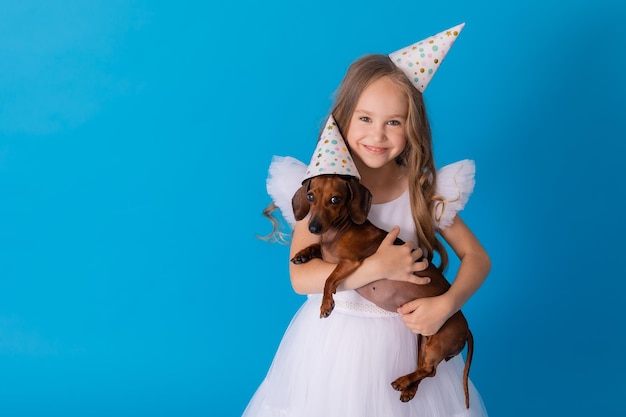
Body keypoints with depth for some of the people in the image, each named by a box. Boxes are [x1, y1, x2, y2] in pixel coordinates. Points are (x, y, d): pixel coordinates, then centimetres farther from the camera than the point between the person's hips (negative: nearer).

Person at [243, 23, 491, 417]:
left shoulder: (426, 190, -9)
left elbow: (478, 257, -2)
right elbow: (301, 276, -19)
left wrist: (446, 304, -20)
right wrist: (377, 267, -26)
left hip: (406, 339, 1)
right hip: (335, 342, -1)